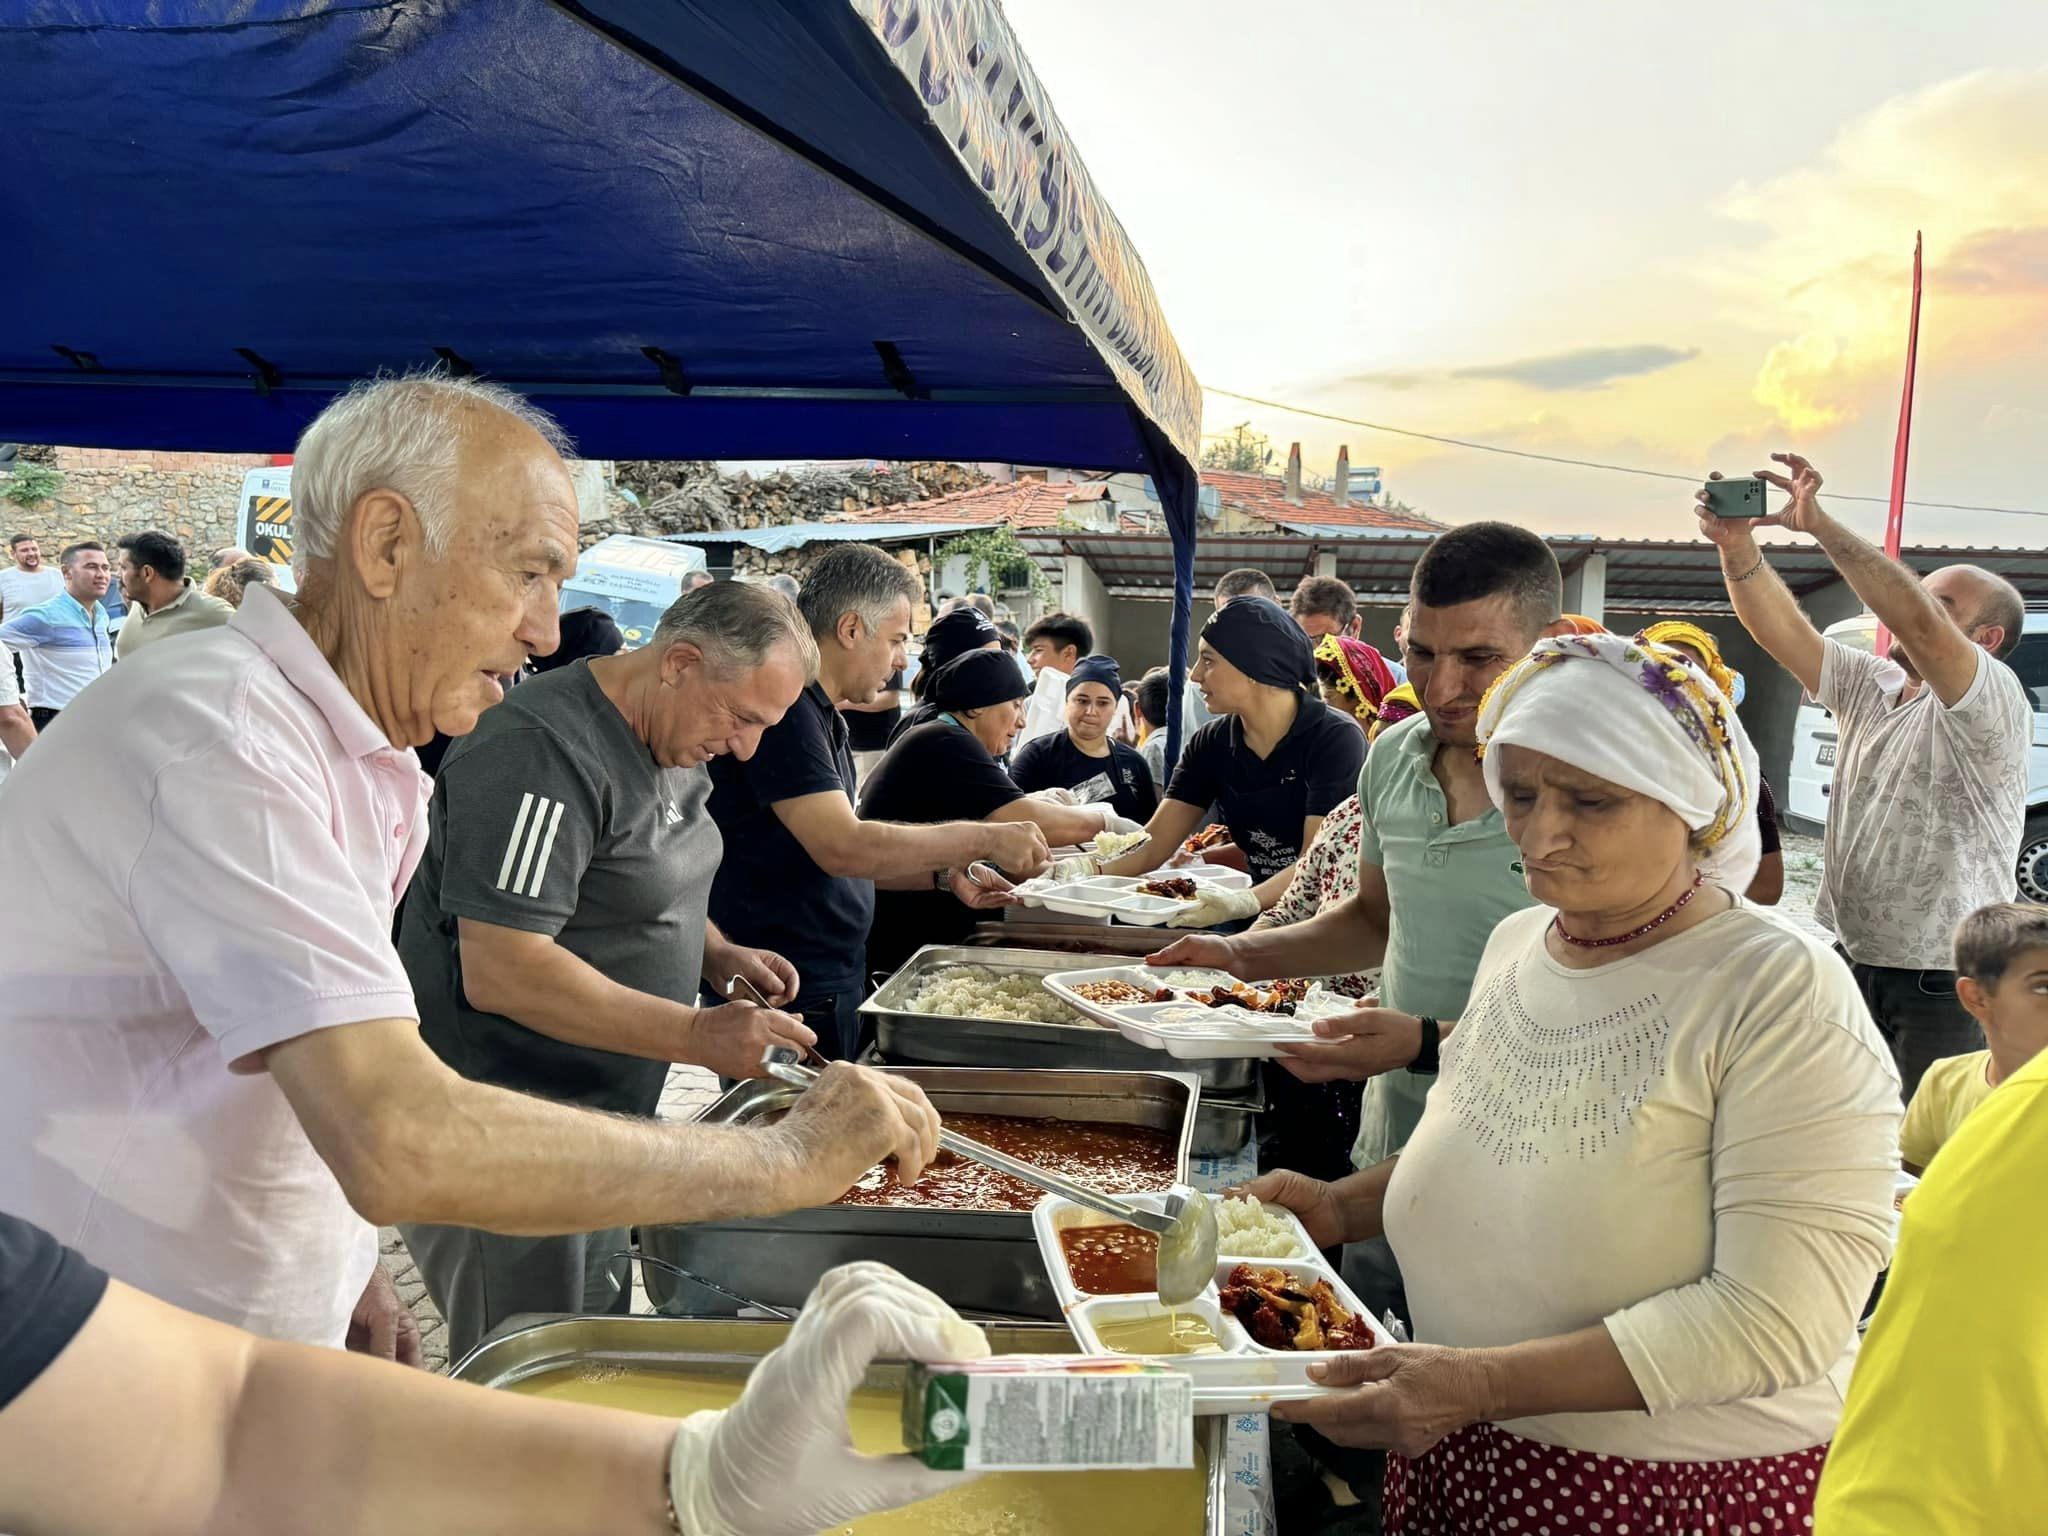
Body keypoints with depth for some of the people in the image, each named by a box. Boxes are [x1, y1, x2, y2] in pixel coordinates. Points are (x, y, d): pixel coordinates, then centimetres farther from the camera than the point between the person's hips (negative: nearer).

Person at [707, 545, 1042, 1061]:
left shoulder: (824, 717, 14)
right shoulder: (784, 706, -18)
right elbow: (841, 847, -26)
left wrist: (944, 874, 6)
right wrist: (981, 838, -20)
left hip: (831, 979, 10)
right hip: (787, 995, -10)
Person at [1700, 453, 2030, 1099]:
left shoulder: (1995, 701, -12)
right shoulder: (1869, 685, 9)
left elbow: (1920, 628, -31)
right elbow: (1781, 629, -3)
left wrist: (1820, 525, -31)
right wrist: (1737, 544, -20)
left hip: (1942, 981, -6)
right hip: (1848, 962, 6)